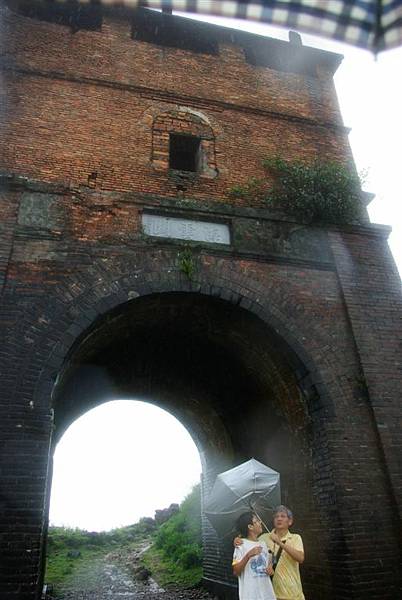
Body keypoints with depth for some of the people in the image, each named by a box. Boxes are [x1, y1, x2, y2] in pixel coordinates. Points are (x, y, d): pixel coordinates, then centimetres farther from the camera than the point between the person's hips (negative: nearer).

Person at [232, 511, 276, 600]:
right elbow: (235, 571, -16)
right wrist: (248, 555, -27)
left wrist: (270, 569, 1)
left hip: (267, 593, 7)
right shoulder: (241, 545, -10)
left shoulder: (263, 544, 12)